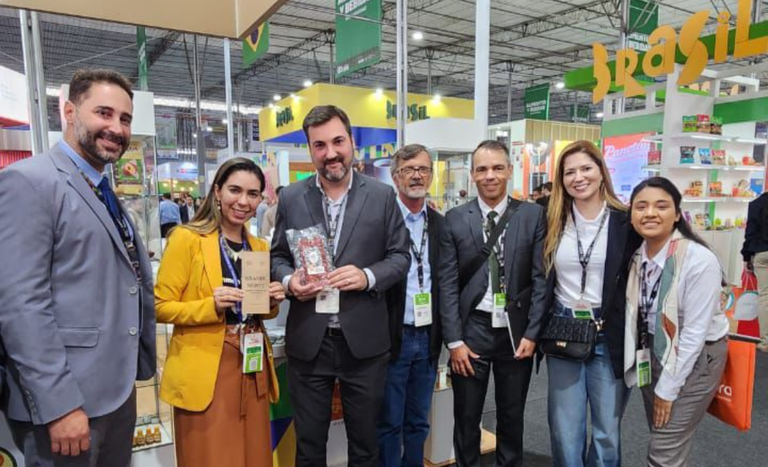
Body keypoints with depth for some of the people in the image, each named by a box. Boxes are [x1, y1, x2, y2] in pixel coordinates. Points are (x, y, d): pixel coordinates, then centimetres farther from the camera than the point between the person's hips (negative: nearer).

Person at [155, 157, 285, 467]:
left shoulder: (260, 247, 9)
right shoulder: (187, 238, -8)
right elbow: (161, 307, -8)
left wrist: (271, 302, -4)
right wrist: (211, 306, -23)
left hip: (253, 369, 6)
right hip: (206, 371, -5)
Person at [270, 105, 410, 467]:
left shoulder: (382, 196, -2)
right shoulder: (291, 198, 2)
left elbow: (400, 256, 1)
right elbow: (277, 257, 8)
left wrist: (368, 276, -18)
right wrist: (289, 281, -14)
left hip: (364, 340, -1)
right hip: (307, 340, 1)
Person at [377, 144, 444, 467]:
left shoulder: (440, 223, 7)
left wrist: (443, 333, 6)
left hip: (428, 337, 5)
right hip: (392, 336, -4)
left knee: (418, 421, 18)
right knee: (389, 422, 9)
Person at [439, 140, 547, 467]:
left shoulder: (533, 216, 0)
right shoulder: (455, 219, -1)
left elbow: (541, 278, -1)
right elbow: (447, 284, -4)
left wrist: (532, 333, -5)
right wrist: (454, 340, -7)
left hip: (516, 330, 1)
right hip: (472, 329, 0)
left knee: (512, 417, 17)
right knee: (466, 418, 12)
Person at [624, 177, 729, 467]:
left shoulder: (700, 261, -23)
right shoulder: (637, 255, -5)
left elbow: (695, 332, -20)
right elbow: (638, 316, 5)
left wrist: (667, 388, -14)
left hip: (694, 359, -6)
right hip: (653, 356, 6)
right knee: (662, 441, 18)